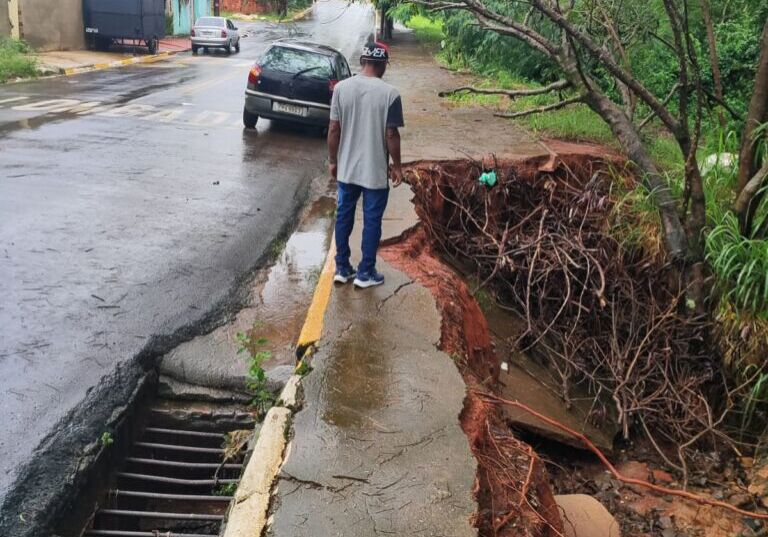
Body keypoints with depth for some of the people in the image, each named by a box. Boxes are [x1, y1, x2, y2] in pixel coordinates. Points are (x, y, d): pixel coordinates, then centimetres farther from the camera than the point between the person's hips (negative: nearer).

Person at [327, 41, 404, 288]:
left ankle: (342, 269, 24)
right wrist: (396, 166, 1)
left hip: (347, 168, 3)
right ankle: (365, 273, 18)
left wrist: (333, 161, 9)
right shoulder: (390, 94, -14)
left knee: (344, 217, 16)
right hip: (375, 171, -3)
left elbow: (334, 129, -2)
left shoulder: (341, 87, -4)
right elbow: (391, 135, -12)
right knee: (372, 221, 9)